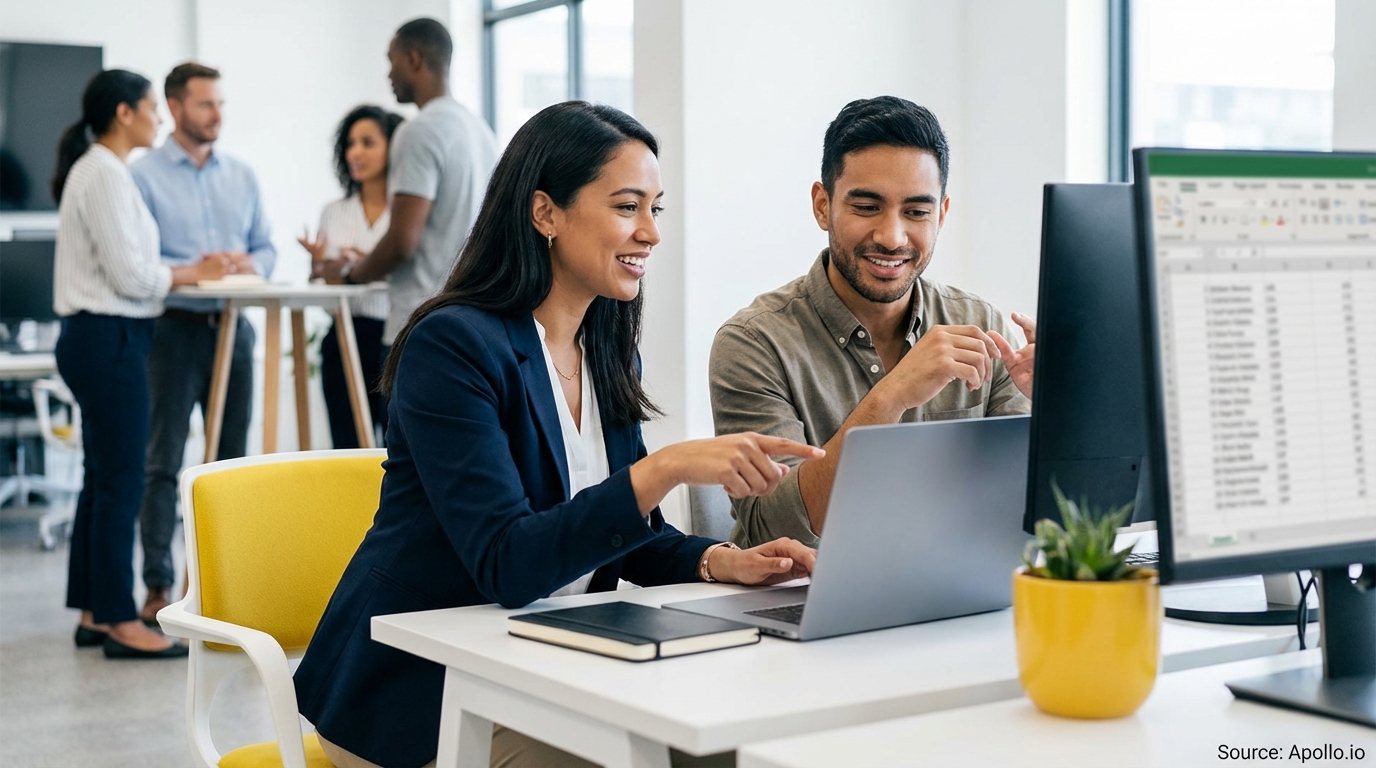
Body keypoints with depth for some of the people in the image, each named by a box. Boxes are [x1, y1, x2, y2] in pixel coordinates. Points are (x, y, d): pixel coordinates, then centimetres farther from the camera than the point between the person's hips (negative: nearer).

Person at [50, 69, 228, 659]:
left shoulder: (97, 170, 17)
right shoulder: (105, 174, -14)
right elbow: (129, 274, -18)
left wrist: (187, 271, 7)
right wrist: (190, 275, -4)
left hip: (97, 338, 11)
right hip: (108, 338, -11)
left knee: (103, 480, 13)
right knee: (121, 483, -6)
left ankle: (94, 615, 19)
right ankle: (121, 622, -1)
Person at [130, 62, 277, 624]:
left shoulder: (242, 176, 12)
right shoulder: (144, 175, -5)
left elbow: (266, 246, 12)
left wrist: (251, 265, -10)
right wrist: (192, 271, -22)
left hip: (231, 326, 5)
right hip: (174, 327, -5)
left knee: (232, 456, 10)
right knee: (164, 462, -2)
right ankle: (158, 587, 2)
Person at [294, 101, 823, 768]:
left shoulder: (611, 355, 7)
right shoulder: (452, 345, -18)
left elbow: (628, 529, 11)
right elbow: (505, 564, -26)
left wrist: (723, 561, -10)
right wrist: (667, 467, -35)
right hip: (418, 687, -7)